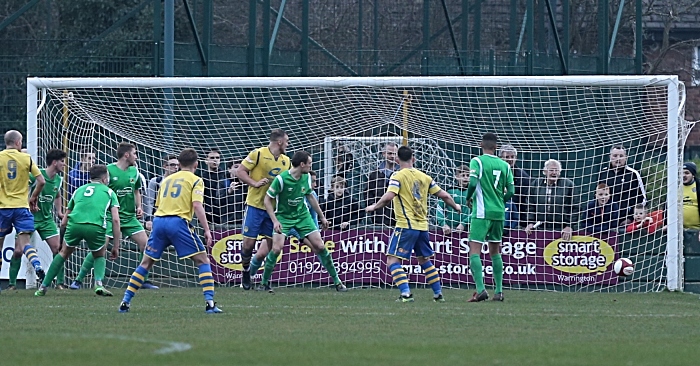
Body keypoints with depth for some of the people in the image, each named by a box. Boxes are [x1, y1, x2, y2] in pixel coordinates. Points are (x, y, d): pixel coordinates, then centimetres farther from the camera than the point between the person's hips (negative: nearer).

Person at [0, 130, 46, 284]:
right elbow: (41, 181, -1)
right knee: (25, 244, -2)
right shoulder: (26, 158, 1)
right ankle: (37, 267, -28)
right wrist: (34, 198, 15)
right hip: (22, 207, 0)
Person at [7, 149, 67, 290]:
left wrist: (59, 211, 13)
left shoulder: (58, 180, 4)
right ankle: (12, 283, 4)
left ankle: (60, 282, 3)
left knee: (57, 248, -6)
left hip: (47, 219, 5)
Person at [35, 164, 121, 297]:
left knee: (64, 253, 27)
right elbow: (115, 220, 12)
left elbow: (63, 222, 31)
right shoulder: (109, 192, 23)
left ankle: (43, 287, 24)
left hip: (75, 224, 2)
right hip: (96, 226, -2)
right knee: (99, 256, 26)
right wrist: (116, 246, 15)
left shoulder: (79, 190, 31)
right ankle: (99, 283, 0)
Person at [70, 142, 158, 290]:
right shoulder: (108, 170, -10)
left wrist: (139, 207, 8)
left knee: (145, 243, -4)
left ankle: (145, 281, 9)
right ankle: (78, 280, -2)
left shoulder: (134, 171, 9)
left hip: (129, 217, 6)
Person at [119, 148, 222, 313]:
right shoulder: (195, 180, 7)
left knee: (146, 263, 13)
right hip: (179, 221, -5)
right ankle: (209, 303, -8)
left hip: (159, 220, 5)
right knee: (203, 261, 3)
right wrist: (207, 230, -8)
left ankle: (126, 301, 9)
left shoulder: (167, 180, 24)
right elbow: (197, 205, -6)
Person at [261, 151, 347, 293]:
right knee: (277, 248, -22)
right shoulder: (281, 179, -20)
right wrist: (275, 221, -23)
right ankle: (264, 282, -3)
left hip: (302, 215, 4)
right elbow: (267, 200, -14)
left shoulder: (306, 178, -3)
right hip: (283, 216, -4)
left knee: (320, 246, -4)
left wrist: (322, 217, 19)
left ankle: (336, 281, 8)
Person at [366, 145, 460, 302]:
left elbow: (389, 196, -19)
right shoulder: (424, 177, 10)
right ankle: (438, 294, 22)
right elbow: (444, 195, 14)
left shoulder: (398, 176, -5)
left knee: (392, 260, -4)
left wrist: (374, 207, -3)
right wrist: (456, 206, 32)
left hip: (406, 226, -6)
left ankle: (406, 294, -19)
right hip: (423, 226, 6)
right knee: (424, 260, 21)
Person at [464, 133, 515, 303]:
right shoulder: (504, 165, 7)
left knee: (474, 250, -6)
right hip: (499, 213, 5)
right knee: (495, 251, 16)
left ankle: (481, 289, -20)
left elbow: (473, 183, -17)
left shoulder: (477, 161, -6)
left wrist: (468, 198, 2)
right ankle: (498, 291, 15)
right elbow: (510, 191, 5)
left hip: (482, 212, -5)